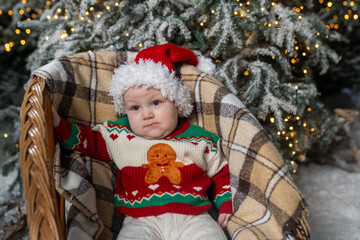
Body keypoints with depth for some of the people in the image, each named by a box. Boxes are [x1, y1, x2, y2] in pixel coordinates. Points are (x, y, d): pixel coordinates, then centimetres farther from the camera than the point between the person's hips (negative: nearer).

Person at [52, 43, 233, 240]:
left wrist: (225, 205, 6)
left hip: (192, 218, 1)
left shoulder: (201, 140, 7)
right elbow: (86, 139, 12)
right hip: (142, 221, 0)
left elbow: (220, 173, 17)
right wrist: (58, 124, -2)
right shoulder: (119, 136, 8)